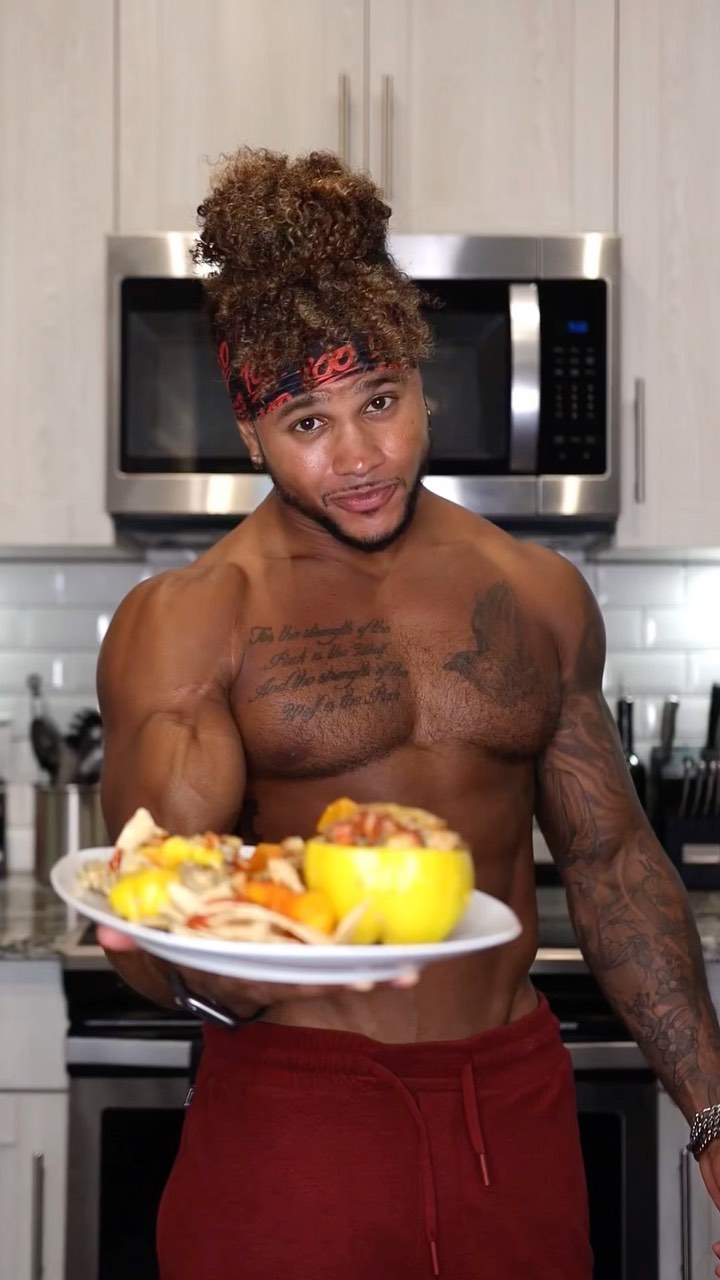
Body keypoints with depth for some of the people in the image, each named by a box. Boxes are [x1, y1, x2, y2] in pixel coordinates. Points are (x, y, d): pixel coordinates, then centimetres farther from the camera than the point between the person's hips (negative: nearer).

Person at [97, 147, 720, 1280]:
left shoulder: (539, 595, 5)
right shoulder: (182, 624, -7)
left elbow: (611, 861, 11)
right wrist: (193, 960, -36)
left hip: (518, 1102, 4)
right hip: (294, 1111, -3)